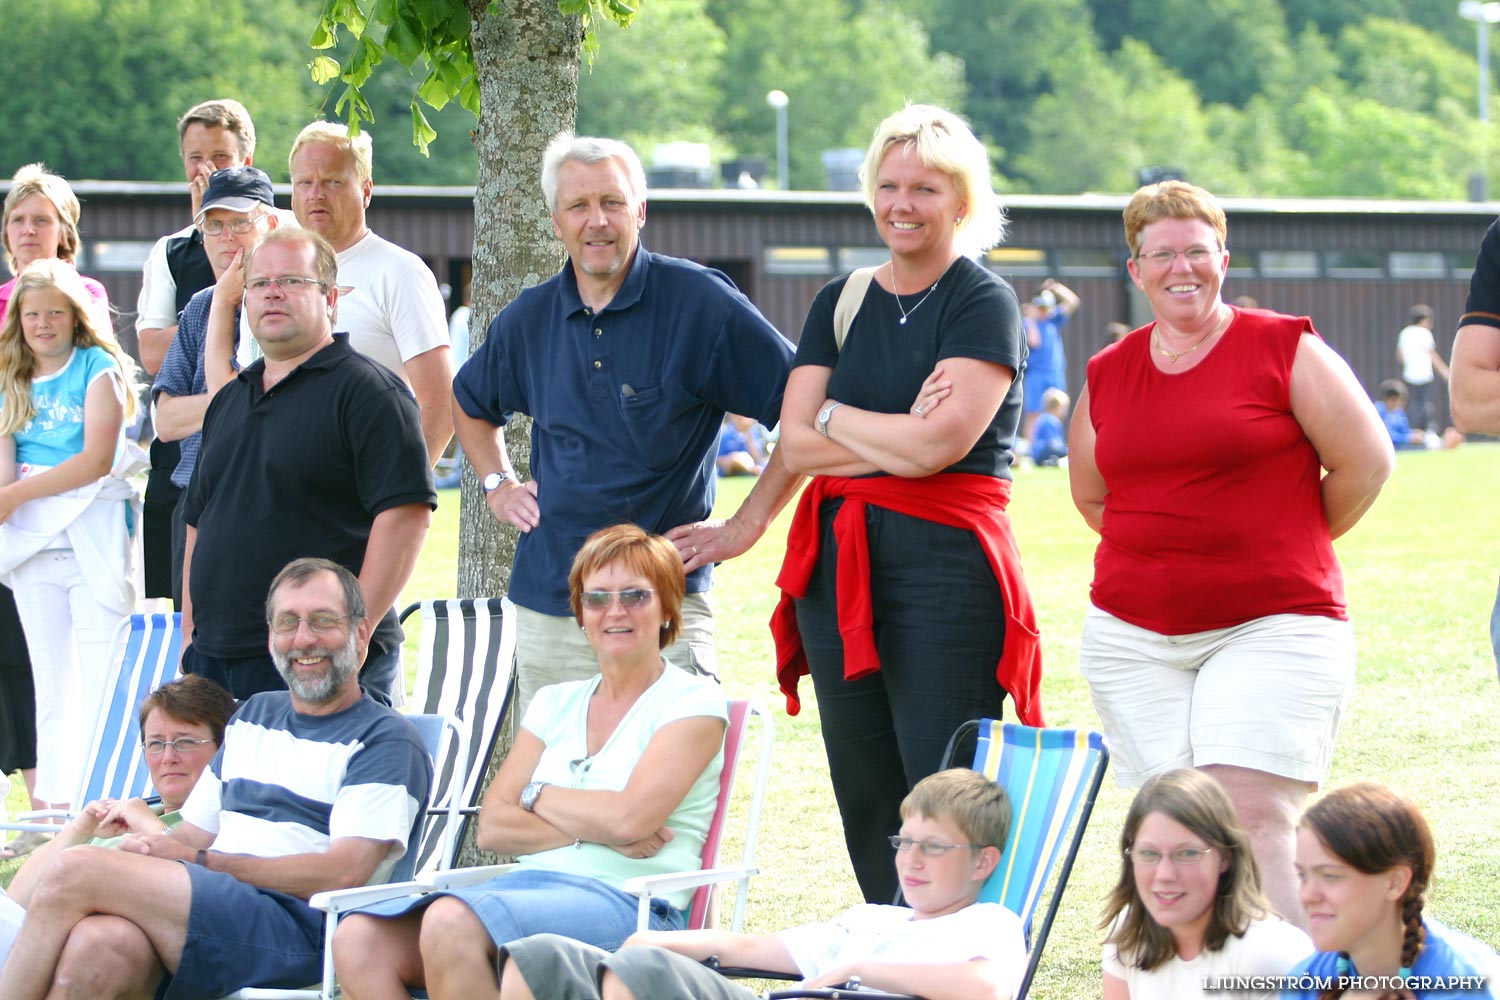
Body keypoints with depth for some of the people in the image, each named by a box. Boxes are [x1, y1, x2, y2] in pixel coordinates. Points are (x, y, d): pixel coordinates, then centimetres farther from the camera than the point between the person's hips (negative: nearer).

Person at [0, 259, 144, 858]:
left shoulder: (99, 371, -2)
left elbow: (96, 459, -12)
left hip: (92, 535, -6)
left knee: (103, 683, -9)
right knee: (51, 685, 9)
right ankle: (53, 813, 12)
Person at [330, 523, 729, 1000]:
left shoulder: (693, 701, 4)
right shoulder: (556, 704, 22)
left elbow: (629, 818, -11)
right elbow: (492, 829, 10)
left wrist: (538, 796, 6)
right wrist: (592, 828, -5)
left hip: (626, 903, -6)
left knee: (451, 924, -35)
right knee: (358, 940, -21)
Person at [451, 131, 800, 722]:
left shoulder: (700, 302, -5)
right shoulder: (528, 319, 10)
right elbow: (470, 403, 32)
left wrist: (744, 527, -6)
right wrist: (497, 486, 16)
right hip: (545, 606, 5)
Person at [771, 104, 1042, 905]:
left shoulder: (984, 304, -1)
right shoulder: (841, 303, 15)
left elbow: (936, 444, -13)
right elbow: (795, 445, 5)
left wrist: (834, 416, 1)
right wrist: (898, 436, -7)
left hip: (946, 562, -6)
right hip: (838, 564, 6)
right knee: (865, 801, 8)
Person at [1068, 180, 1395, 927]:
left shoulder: (1284, 349, -2)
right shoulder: (1107, 375, 10)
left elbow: (1366, 461, 0)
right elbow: (1090, 495, 25)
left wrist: (1290, 553, 8)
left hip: (1270, 626, -5)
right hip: (1133, 634, 5)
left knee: (1254, 817, -16)